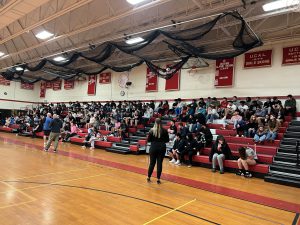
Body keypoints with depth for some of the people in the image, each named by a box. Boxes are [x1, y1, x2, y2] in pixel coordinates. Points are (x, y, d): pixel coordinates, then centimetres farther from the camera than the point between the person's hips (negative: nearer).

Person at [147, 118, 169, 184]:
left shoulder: (152, 130, -7)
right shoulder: (164, 131, -5)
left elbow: (148, 140, -3)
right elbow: (167, 140, 0)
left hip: (153, 147, 0)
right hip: (162, 148, 0)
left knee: (152, 163, 11)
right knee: (159, 163, 5)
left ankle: (149, 177, 21)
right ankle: (158, 179, 10)